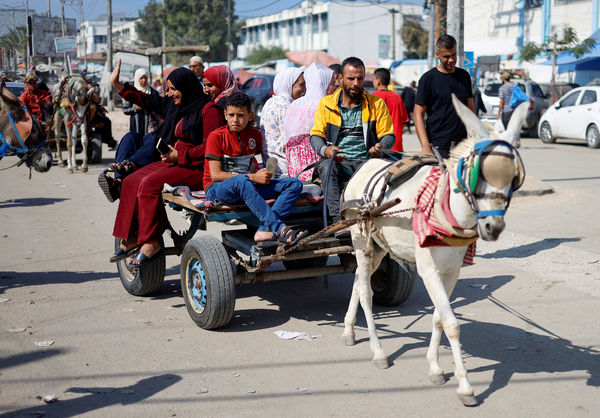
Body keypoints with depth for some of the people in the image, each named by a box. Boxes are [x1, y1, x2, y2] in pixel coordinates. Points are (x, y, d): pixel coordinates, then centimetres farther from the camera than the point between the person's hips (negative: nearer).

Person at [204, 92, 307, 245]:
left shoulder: (255, 135, 9)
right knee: (242, 181, -42)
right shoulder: (216, 137, -6)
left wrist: (262, 174, -4)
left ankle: (265, 230, -35)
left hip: (249, 186, 6)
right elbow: (215, 174, -13)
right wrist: (252, 177, -17)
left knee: (295, 184, -13)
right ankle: (280, 230, -49)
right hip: (218, 189, -6)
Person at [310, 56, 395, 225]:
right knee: (326, 166, -35)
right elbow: (316, 135, 8)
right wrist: (325, 150, -17)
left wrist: (381, 146, -15)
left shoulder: (376, 103, 12)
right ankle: (338, 220, -40)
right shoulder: (326, 103, 12)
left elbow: (388, 135, 11)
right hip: (338, 162, 0)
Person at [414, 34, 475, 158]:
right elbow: (418, 114, -7)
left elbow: (471, 109, 18)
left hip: (462, 144, 5)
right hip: (439, 147, -5)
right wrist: (426, 147, -18)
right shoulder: (428, 78, -3)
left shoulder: (464, 76, 13)